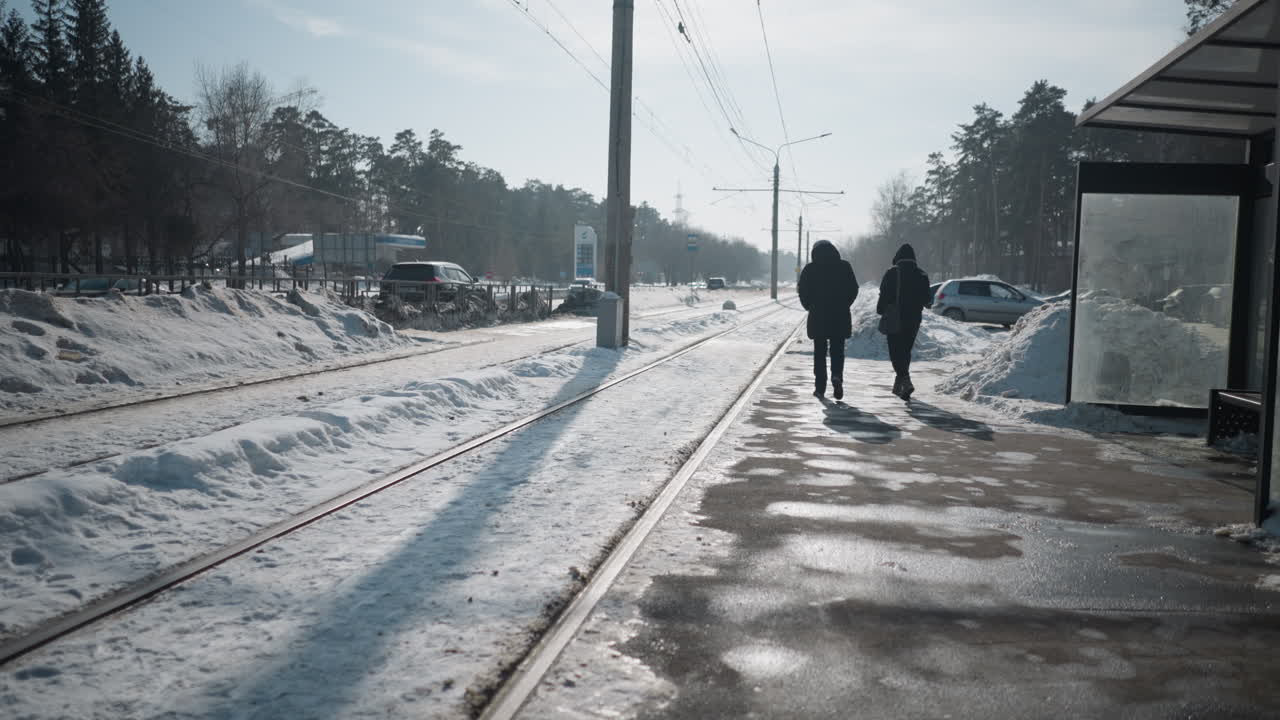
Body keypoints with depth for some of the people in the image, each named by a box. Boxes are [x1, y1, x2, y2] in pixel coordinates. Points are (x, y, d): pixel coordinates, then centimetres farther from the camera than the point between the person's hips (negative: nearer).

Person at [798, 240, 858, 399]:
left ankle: (820, 386, 5)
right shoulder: (844, 266, 1)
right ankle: (837, 375, -16)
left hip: (818, 316, 0)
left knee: (820, 351, 8)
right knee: (837, 349, 8)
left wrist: (810, 307, 10)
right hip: (840, 316, 0)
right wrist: (844, 305, 12)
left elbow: (803, 291, -5)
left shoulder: (810, 269, -2)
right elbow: (854, 288, 1)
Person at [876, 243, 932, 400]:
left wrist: (881, 311, 4)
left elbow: (884, 296, -9)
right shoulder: (921, 275, 2)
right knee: (906, 350, 16)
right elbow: (927, 300, 3)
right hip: (913, 319, 4)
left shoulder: (891, 273, -7)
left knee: (896, 351, -2)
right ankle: (899, 385, 24)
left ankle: (905, 380, -23)